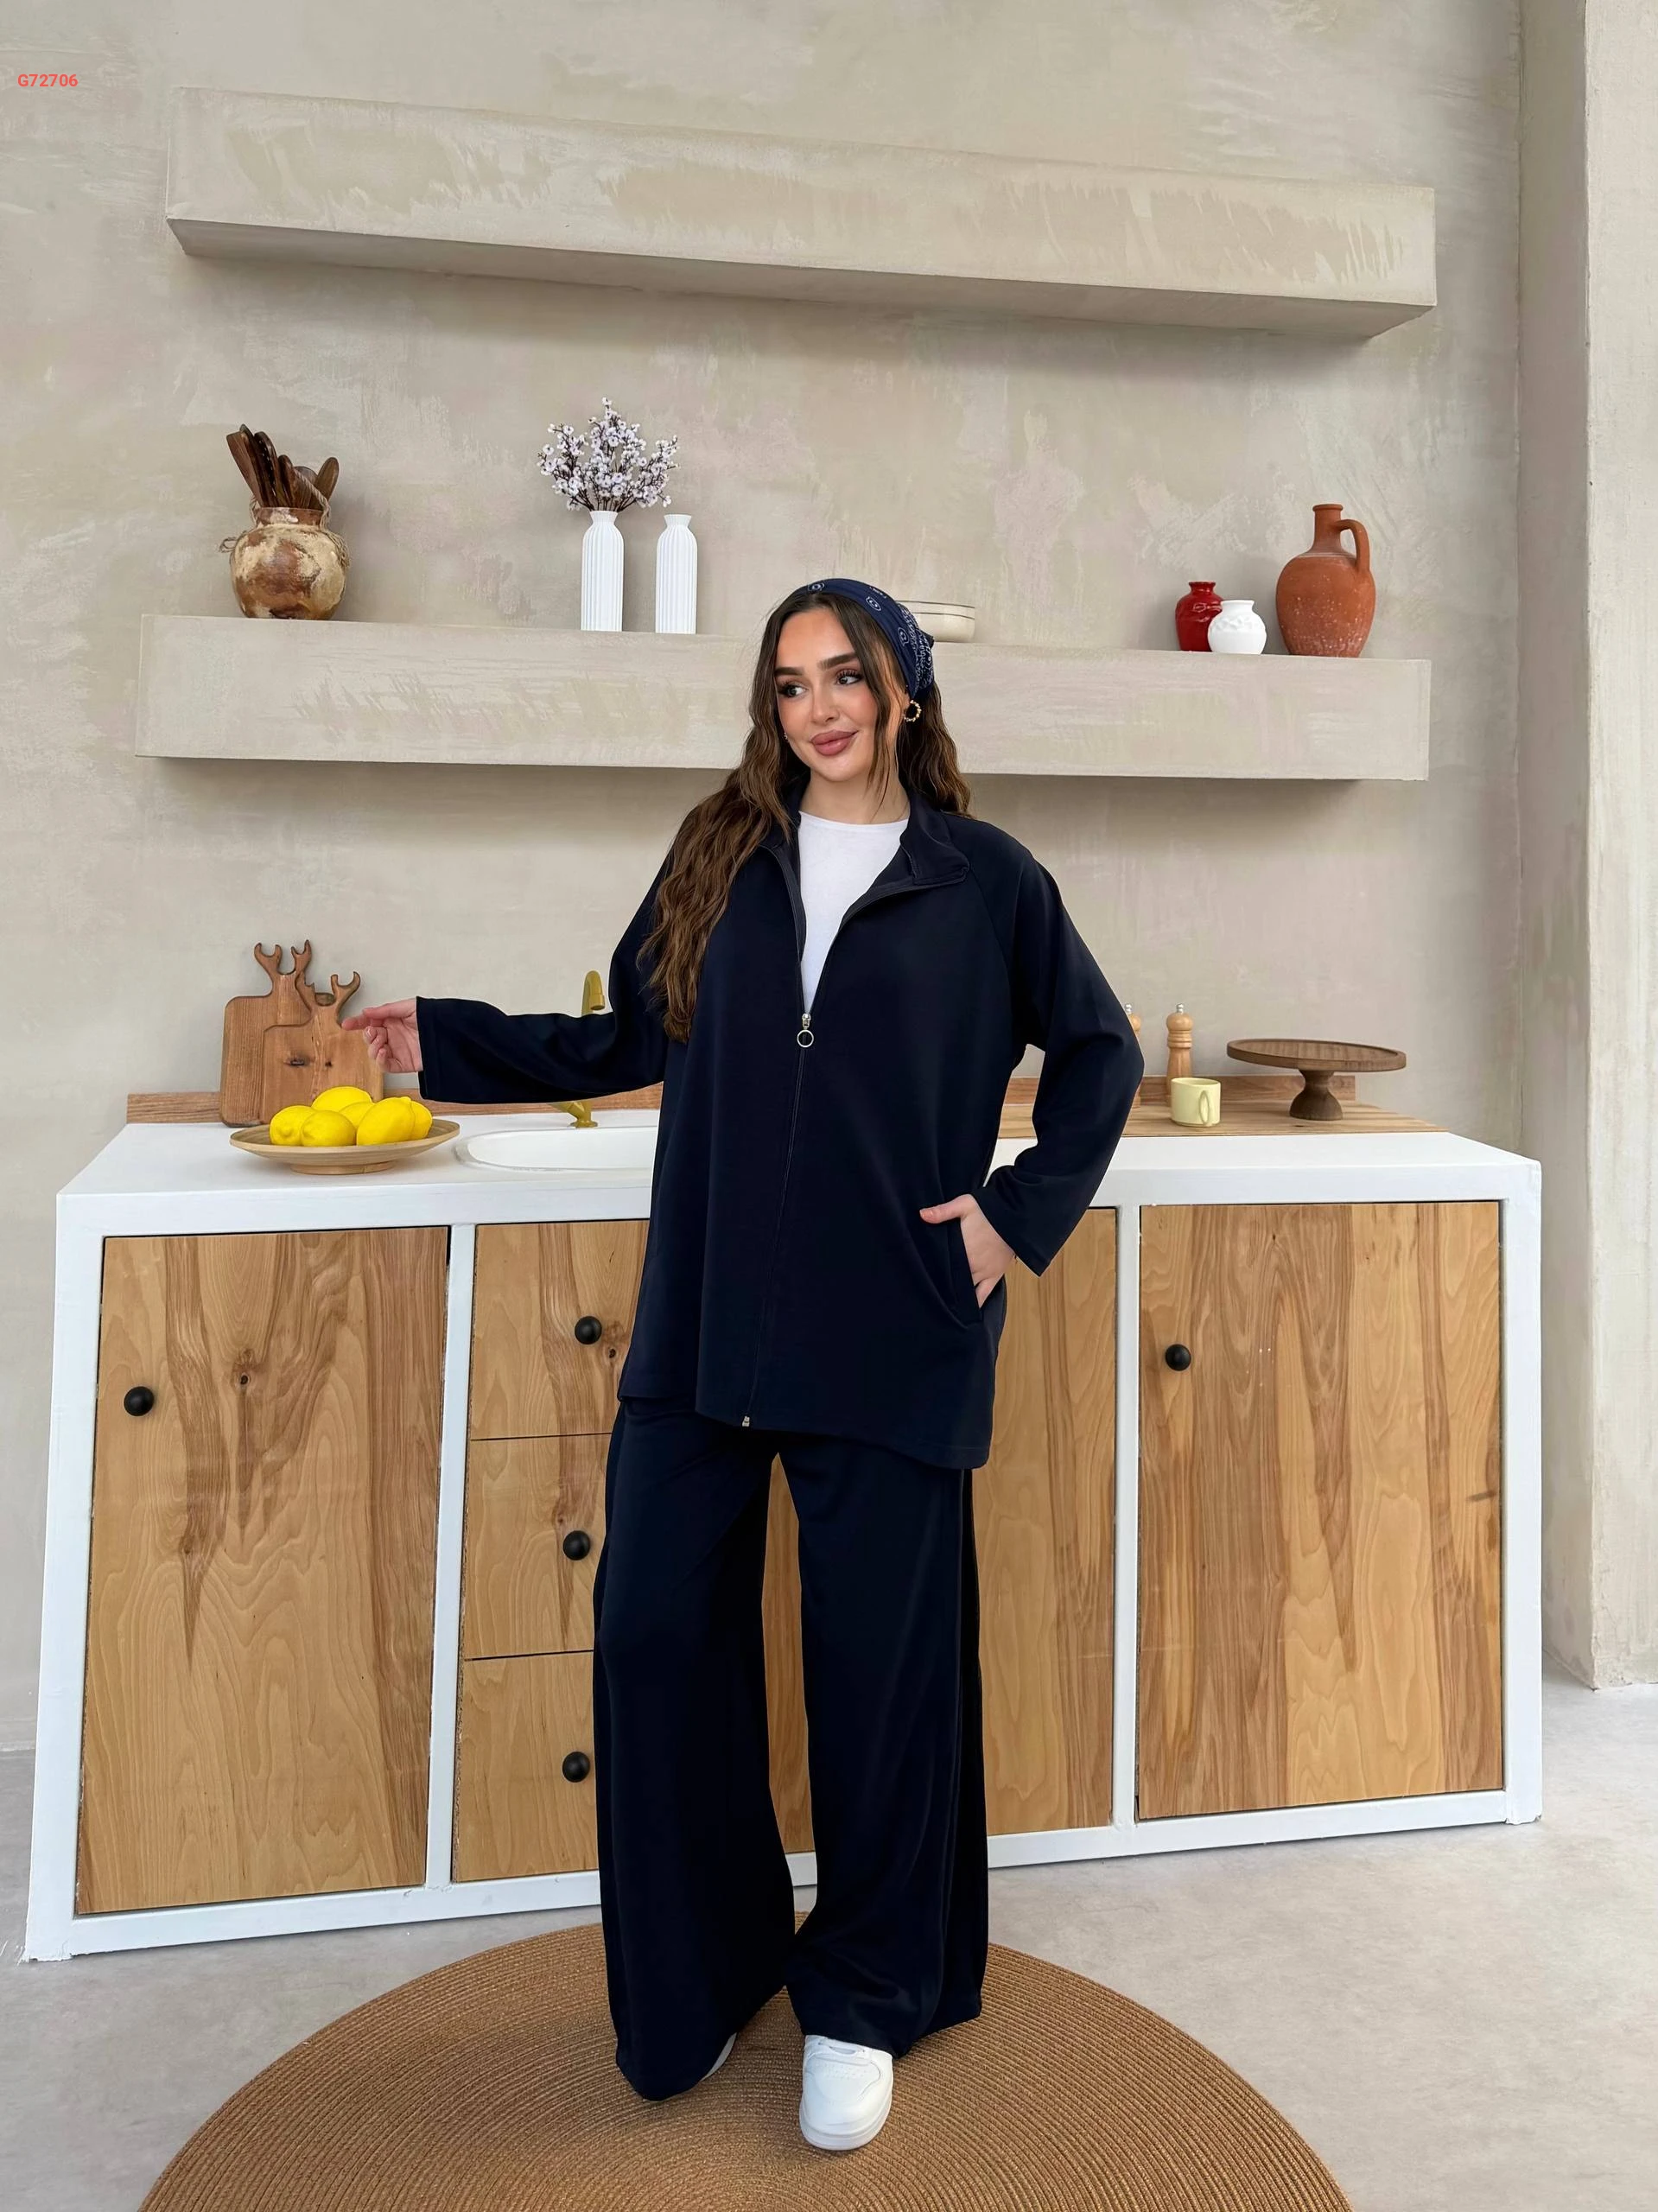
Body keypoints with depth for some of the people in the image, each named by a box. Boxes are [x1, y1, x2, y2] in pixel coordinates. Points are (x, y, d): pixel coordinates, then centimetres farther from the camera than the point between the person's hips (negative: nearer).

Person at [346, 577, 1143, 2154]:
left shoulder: (985, 880, 3)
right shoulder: (720, 854, 10)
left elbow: (1098, 1051, 10)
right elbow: (635, 1038, 14)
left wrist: (1020, 1212, 0)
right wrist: (451, 1043, 11)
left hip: (889, 1333, -2)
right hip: (705, 1318, 3)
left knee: (878, 1654, 6)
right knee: (654, 1629, 5)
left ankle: (865, 2000, 29)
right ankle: (698, 1975, 30)